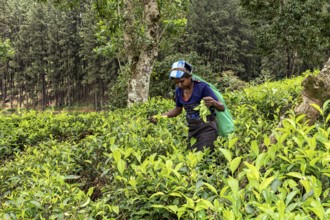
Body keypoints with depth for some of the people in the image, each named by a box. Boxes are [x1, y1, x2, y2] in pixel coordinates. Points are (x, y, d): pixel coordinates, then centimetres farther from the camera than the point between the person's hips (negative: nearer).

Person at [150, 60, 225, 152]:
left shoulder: (202, 87, -18)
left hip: (207, 129, -6)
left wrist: (213, 102, -36)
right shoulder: (179, 90, -2)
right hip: (192, 130, 6)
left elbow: (222, 108, -14)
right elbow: (178, 110, 17)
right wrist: (160, 116, 4)